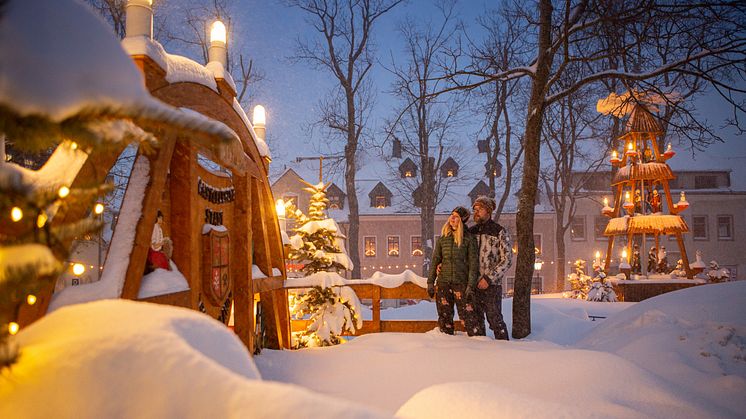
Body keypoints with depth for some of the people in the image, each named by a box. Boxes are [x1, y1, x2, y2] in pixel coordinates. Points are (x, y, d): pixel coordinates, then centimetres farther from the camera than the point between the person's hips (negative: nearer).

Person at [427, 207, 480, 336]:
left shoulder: (469, 239, -1)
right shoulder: (443, 238, 9)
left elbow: (473, 264, -3)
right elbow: (435, 261, 12)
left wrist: (471, 286, -10)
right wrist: (430, 282, 7)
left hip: (461, 283, -4)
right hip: (443, 282, 4)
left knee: (467, 316, -8)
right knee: (444, 317, 8)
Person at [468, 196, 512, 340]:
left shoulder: (500, 232, -4)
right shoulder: (471, 231, 10)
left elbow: (507, 260, -8)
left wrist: (489, 279, -16)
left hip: (492, 285, -5)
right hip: (473, 284, 5)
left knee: (495, 320, -3)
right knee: (476, 319, 11)